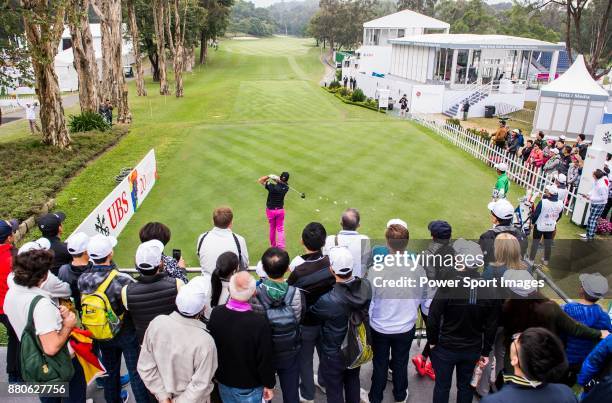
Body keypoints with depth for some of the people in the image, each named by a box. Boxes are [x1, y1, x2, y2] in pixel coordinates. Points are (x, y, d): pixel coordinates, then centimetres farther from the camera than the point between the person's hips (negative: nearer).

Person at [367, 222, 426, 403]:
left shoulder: (375, 271, -28)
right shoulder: (417, 269, -21)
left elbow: (368, 301, -14)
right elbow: (423, 298, -4)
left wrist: (368, 322, 5)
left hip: (380, 328, -1)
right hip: (406, 327, 1)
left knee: (380, 364, 21)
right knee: (401, 363, 25)